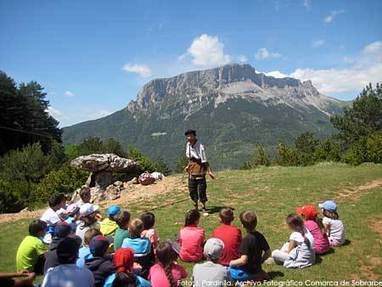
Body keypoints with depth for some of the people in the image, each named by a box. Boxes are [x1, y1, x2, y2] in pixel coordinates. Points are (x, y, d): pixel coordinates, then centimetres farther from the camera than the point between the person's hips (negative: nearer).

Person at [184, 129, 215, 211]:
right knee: (192, 190, 13)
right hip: (191, 171, 7)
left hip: (200, 171, -7)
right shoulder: (188, 145, 4)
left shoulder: (200, 146, -18)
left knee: (201, 190, -2)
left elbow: (204, 160, -17)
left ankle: (204, 207, 18)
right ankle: (196, 207, 30)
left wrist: (209, 171, -21)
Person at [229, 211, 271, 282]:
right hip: (257, 269, 7)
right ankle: (259, 274, 10)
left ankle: (250, 279, -4)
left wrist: (232, 263, -11)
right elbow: (268, 253, 7)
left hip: (248, 272, -7)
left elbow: (243, 260, -28)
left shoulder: (246, 239, -24)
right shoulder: (260, 236, -2)